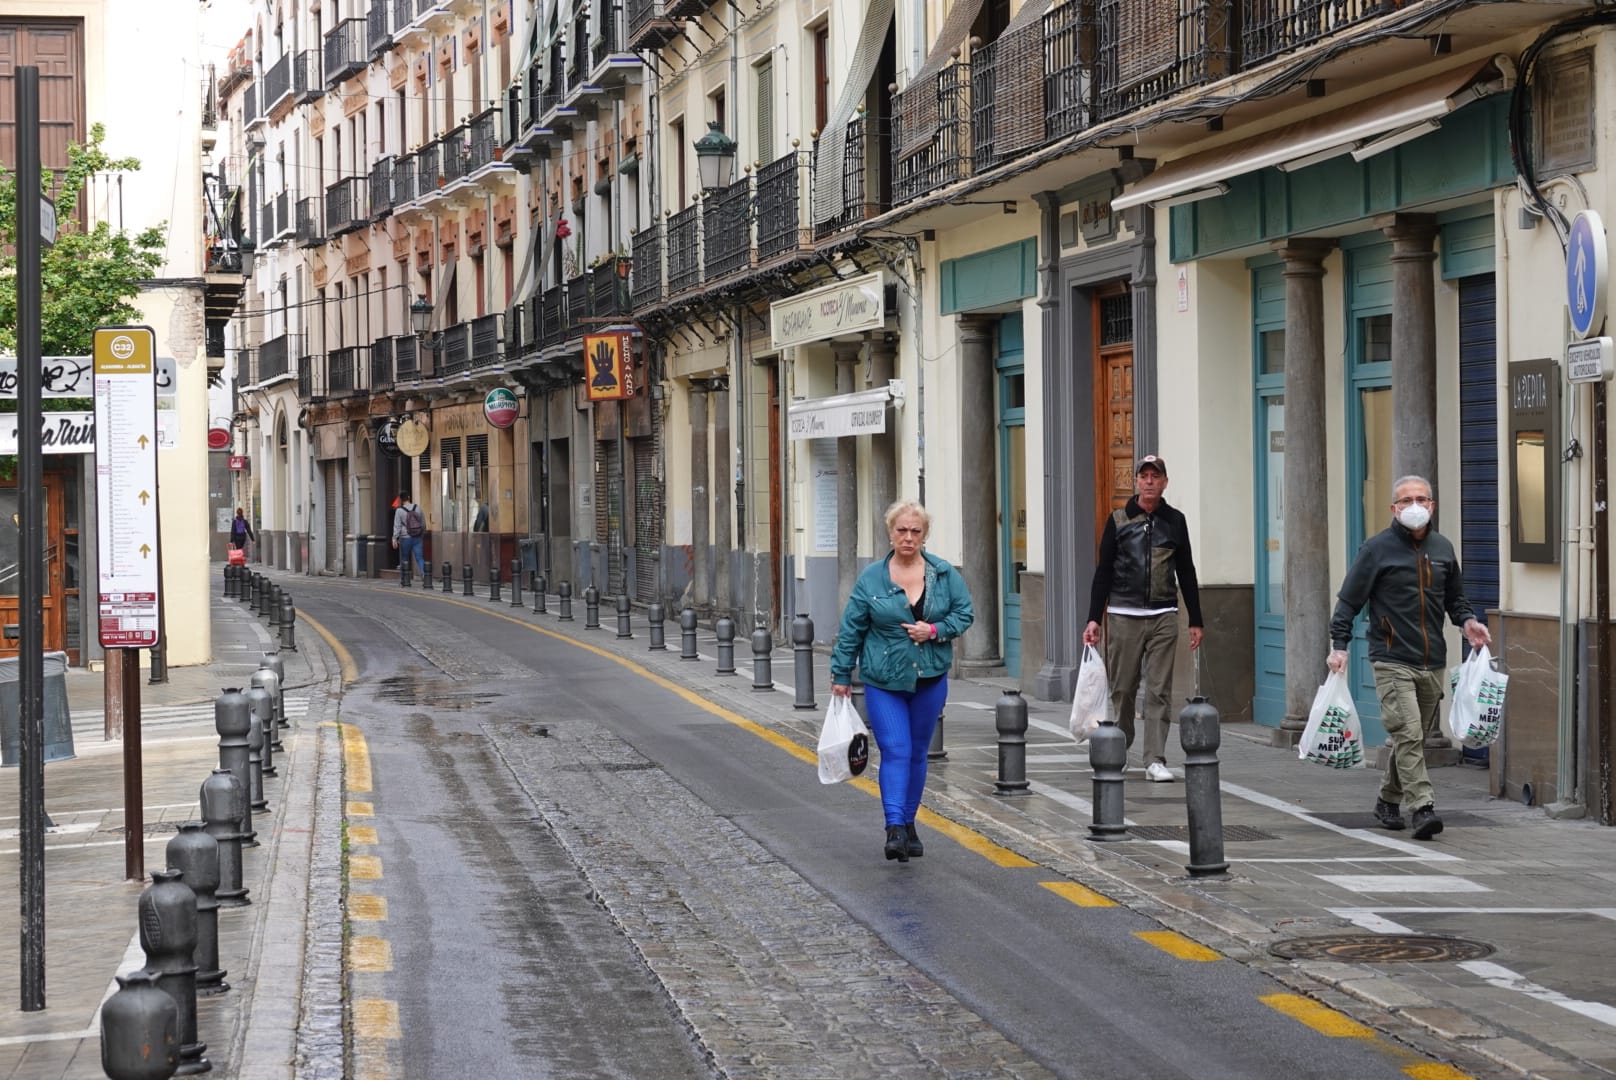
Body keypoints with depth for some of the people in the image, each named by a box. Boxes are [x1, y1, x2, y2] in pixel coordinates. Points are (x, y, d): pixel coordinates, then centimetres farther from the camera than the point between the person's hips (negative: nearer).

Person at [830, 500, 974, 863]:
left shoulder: (944, 574, 1)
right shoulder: (871, 578, -3)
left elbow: (964, 613, 5)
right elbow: (851, 628, 1)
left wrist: (936, 630, -13)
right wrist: (841, 674, 2)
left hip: (930, 680, 2)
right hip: (884, 682, -2)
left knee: (917, 754, 11)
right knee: (895, 751, -12)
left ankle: (909, 824, 25)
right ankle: (894, 829, -18)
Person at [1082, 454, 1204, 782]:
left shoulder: (1175, 521, 9)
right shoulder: (1118, 520, 4)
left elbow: (1186, 573, 14)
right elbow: (1103, 571, 5)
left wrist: (1195, 621, 11)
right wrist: (1094, 618, -1)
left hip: (1163, 617, 1)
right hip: (1123, 616, -1)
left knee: (1159, 691, -3)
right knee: (1122, 690, 3)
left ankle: (1155, 760, -3)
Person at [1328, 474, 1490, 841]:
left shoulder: (1442, 548, 12)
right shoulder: (1377, 548, -4)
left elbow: (1455, 597, 25)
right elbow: (1348, 600, -2)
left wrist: (1467, 620, 4)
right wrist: (1339, 645, -12)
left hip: (1432, 663, 5)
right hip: (1392, 661, -5)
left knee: (1412, 738, 13)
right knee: (1408, 735, -15)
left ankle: (1388, 801, 29)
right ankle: (1423, 808, -20)